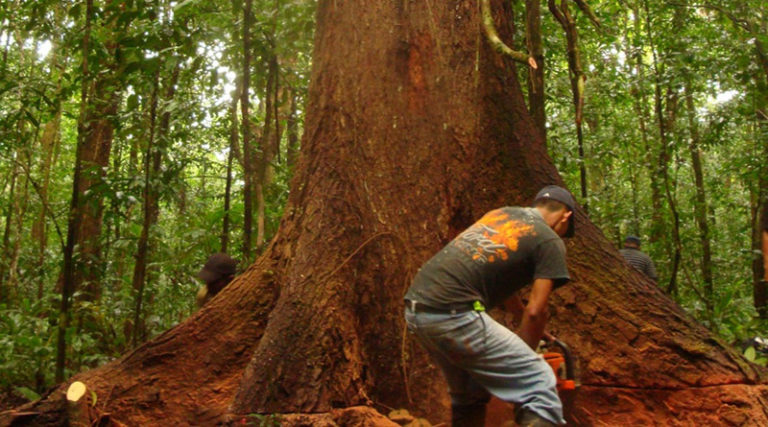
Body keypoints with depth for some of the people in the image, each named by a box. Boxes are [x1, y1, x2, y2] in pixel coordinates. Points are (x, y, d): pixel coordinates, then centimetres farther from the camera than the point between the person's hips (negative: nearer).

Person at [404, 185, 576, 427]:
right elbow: (535, 311, -2)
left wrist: (525, 324, 38)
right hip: (452, 314, -8)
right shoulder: (550, 241, 4)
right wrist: (524, 357, 14)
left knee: (468, 395, 26)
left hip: (414, 308, 9)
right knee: (540, 385, -2)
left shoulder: (501, 213, 24)